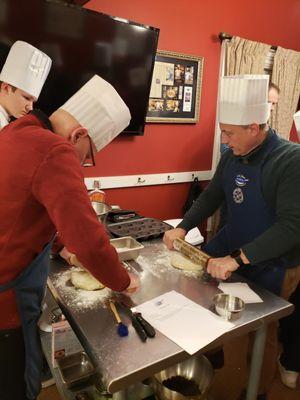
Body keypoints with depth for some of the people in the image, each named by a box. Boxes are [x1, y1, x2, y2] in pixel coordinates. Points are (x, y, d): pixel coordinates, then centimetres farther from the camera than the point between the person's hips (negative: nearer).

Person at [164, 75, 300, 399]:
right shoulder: (231, 155, -3)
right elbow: (211, 196, 8)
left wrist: (238, 258, -32)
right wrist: (182, 228, -3)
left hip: (271, 265, -6)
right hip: (229, 244, 7)